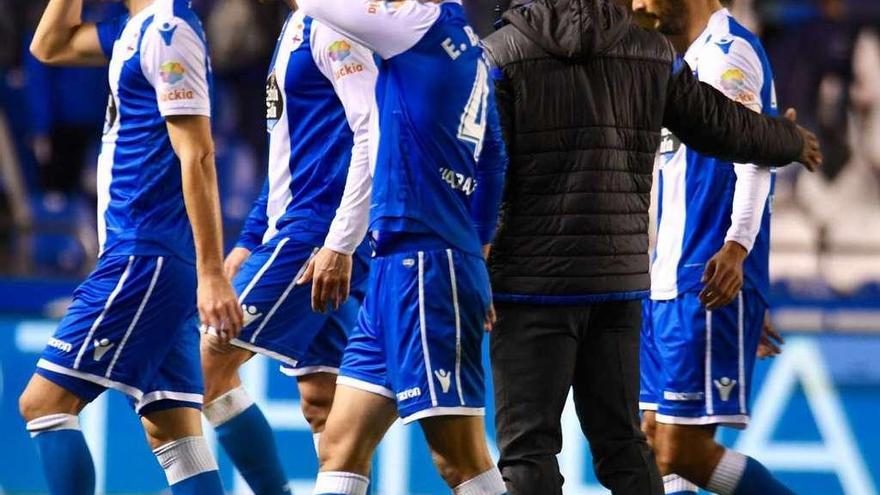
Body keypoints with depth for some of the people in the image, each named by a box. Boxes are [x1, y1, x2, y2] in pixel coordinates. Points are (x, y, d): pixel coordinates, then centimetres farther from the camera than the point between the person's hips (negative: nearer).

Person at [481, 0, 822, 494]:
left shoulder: (503, 55, -7)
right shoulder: (651, 53, 6)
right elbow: (723, 125, 18)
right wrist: (792, 142, 38)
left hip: (533, 281, -5)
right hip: (622, 281, 5)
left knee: (528, 444, -4)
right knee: (621, 440, 13)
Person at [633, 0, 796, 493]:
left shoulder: (726, 52, -11)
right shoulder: (695, 58, 20)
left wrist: (736, 247, -37)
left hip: (707, 287, -10)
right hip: (668, 286, 10)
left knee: (685, 453, -12)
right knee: (660, 451, 6)